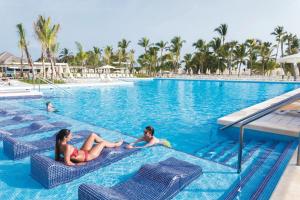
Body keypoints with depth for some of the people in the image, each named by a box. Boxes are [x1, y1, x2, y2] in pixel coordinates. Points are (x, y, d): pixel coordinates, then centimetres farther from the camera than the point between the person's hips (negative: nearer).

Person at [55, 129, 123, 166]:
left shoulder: (59, 144, -12)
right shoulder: (67, 147, -37)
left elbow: (57, 158, 0)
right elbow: (67, 163, -35)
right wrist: (77, 164, -21)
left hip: (82, 151, 8)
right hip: (87, 156, -8)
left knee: (93, 135, 12)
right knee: (102, 143, 8)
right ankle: (115, 145, 43)